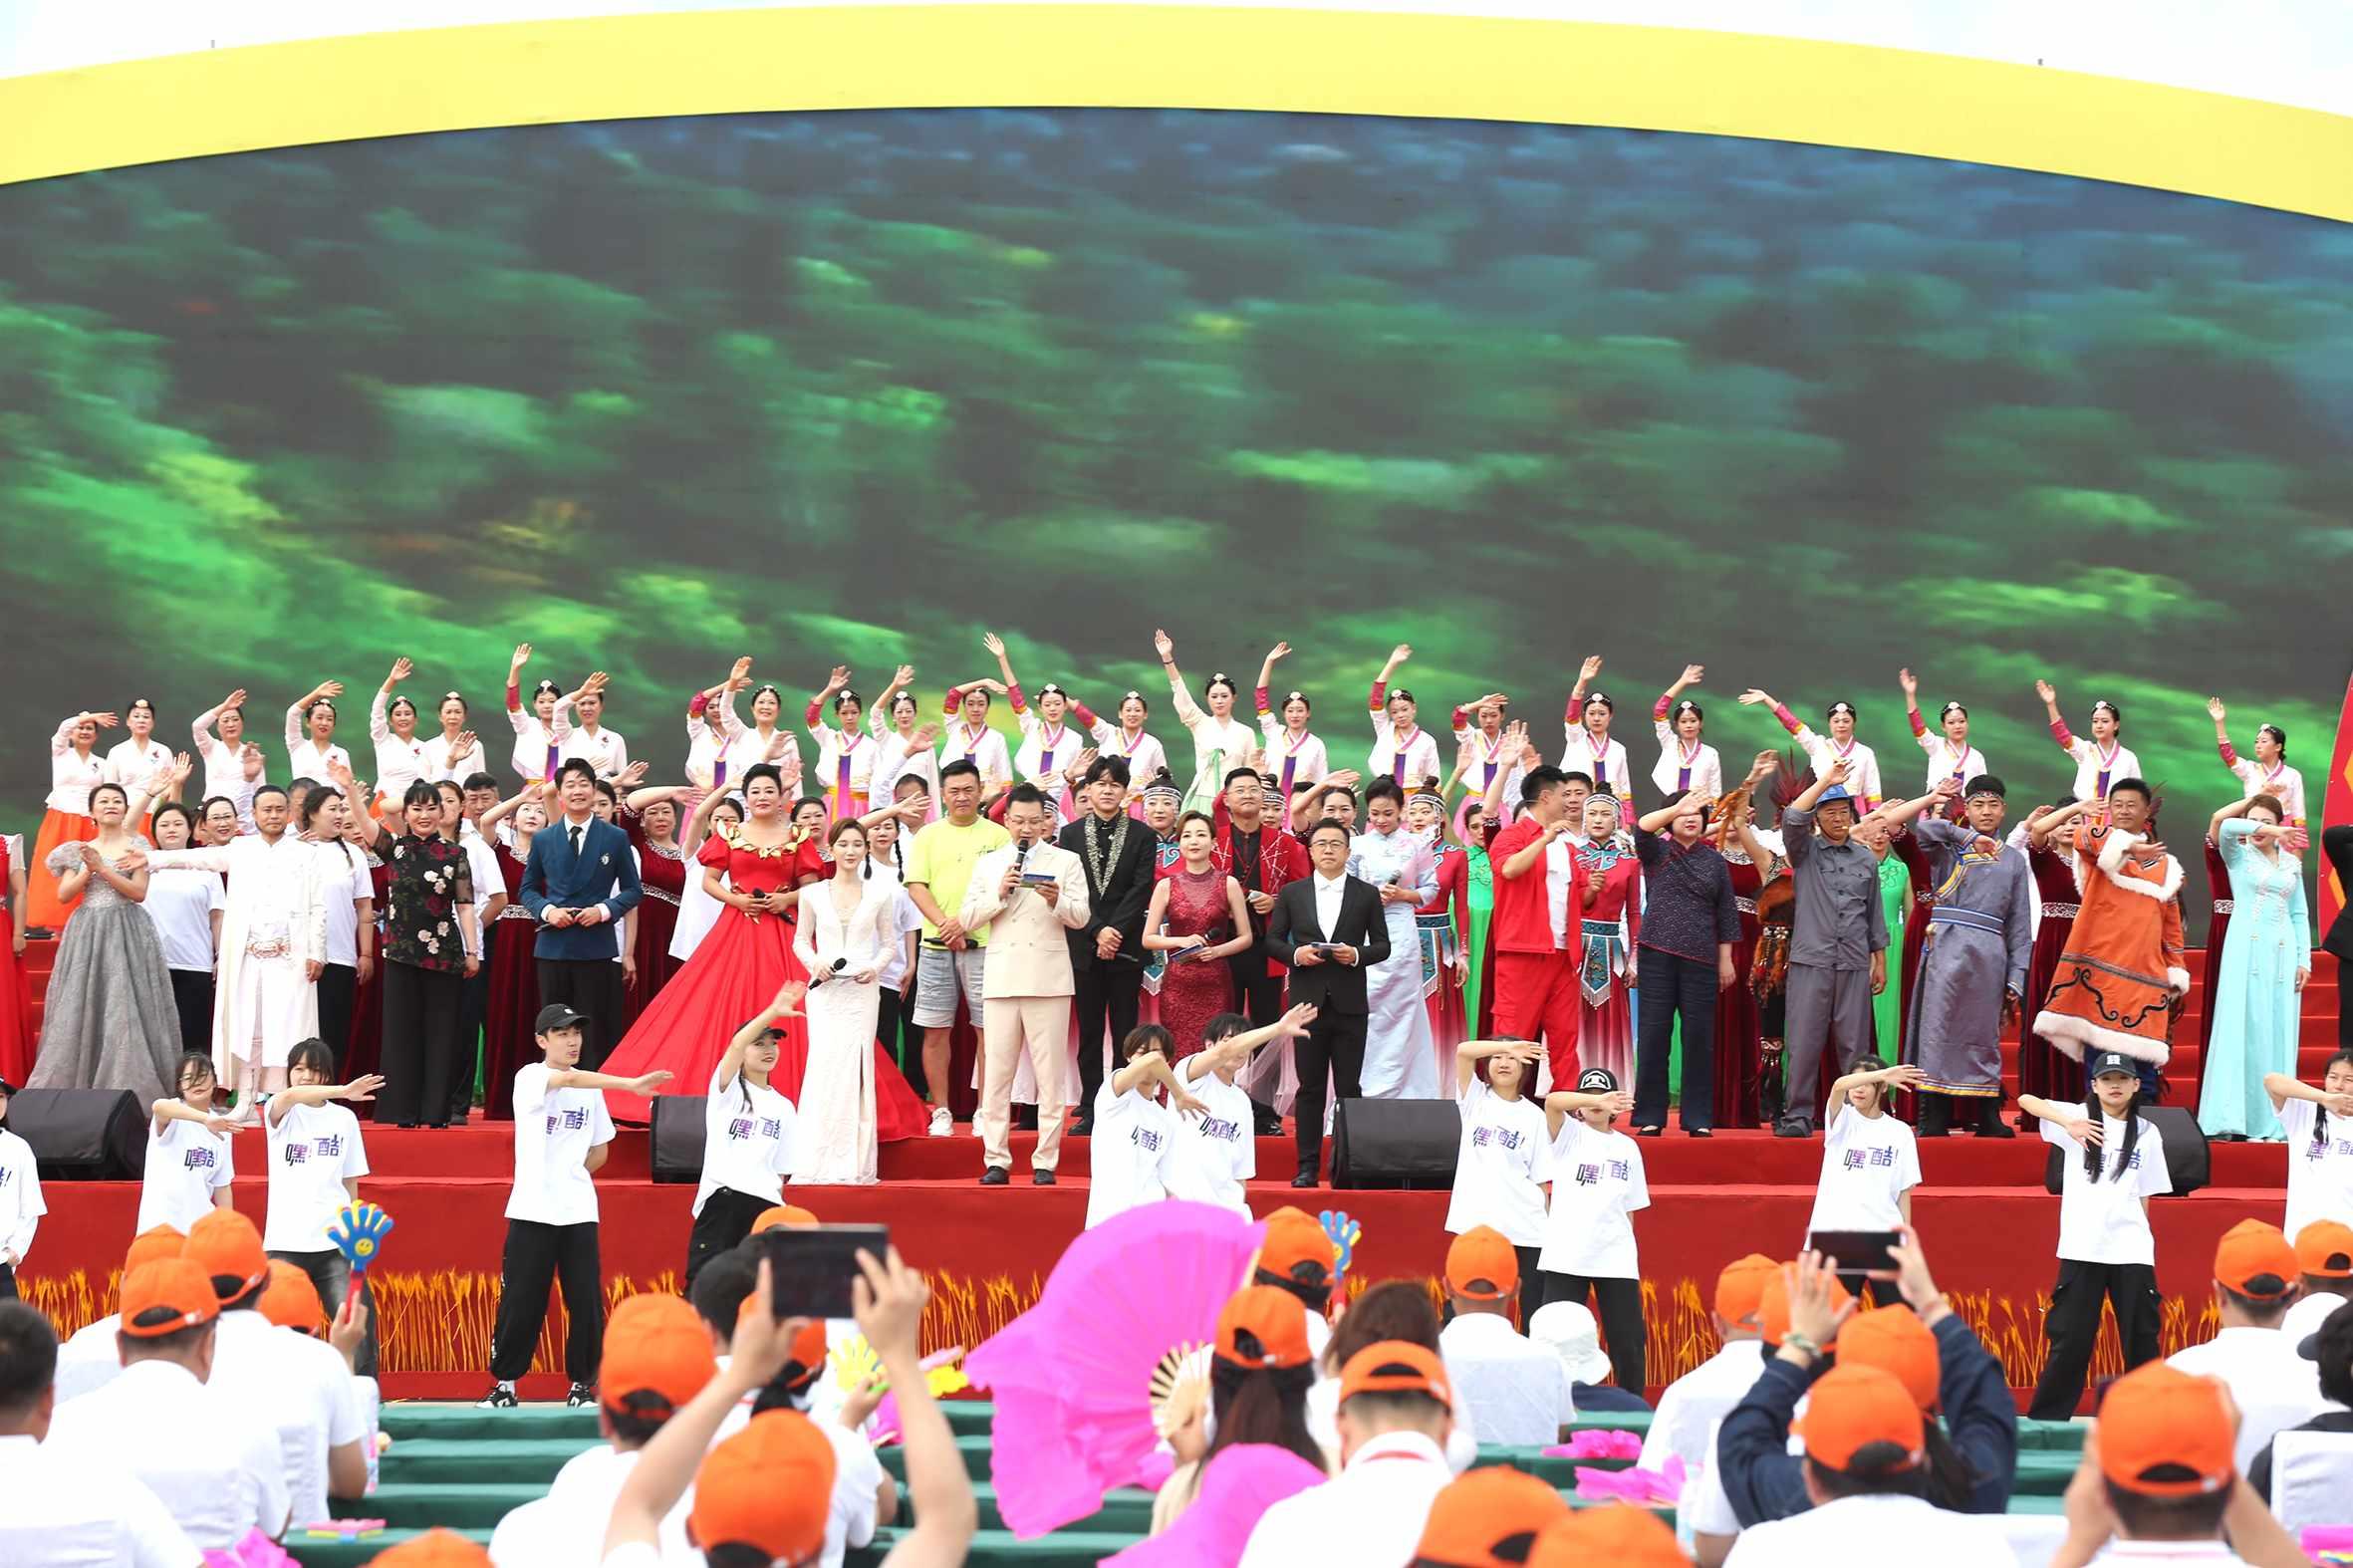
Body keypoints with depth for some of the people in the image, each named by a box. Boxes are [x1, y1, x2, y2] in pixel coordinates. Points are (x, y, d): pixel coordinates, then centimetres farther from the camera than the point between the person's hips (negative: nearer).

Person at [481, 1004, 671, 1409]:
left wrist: (567, 1176, 3)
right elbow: (569, 1079, -27)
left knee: (587, 1303, 0)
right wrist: (631, 1084, -36)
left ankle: (582, 1385, 11)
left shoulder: (592, 1089, 12)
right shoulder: (530, 1078, -5)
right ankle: (504, 1383, 11)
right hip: (533, 1209, -4)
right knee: (521, 1301, -1)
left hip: (579, 1210, 4)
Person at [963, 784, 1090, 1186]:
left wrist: (1056, 901, -20)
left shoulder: (1066, 861, 8)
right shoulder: (987, 864, 13)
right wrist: (999, 894, -8)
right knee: (996, 1074, 1)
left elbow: (1081, 917, -1)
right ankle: (996, 1161, 5)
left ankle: (1045, 1162, 2)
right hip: (1001, 980, 2)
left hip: (1049, 980, -2)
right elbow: (968, 918, 7)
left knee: (1050, 1075, -2)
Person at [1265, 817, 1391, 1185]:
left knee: (1348, 1087, 1)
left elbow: (1382, 945, 7)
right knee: (1310, 1087, 3)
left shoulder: (1366, 895, 6)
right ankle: (1308, 1166, 6)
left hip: (1349, 1004, 0)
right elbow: (1272, 941, 8)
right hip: (1308, 1001, 1)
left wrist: (1356, 955, -12)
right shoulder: (1291, 893, 8)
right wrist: (1296, 954, -11)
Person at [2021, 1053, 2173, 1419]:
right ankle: (2047, 1418, 9)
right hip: (2082, 1249, -2)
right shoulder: (2079, 1117, 3)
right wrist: (2068, 1123, -23)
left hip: (2132, 1250, 2)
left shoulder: (2147, 1133, 10)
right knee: (2070, 1338, 1)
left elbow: (2145, 1195, 12)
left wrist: (2135, 1233, 1)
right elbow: (2025, 1100, -8)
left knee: (2141, 1337, 5)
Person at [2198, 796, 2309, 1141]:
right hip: (2246, 950, -4)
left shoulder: (2292, 863, 15)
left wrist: (2304, 959, 8)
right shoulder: (2238, 855, 4)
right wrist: (2271, 834, -20)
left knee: (2279, 1034, 1)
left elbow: (2299, 915, 15)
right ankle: (2232, 1117, -9)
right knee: (2242, 1029, -8)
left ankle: (2272, 1120, 4)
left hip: (2282, 952, 4)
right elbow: (2226, 826, -17)